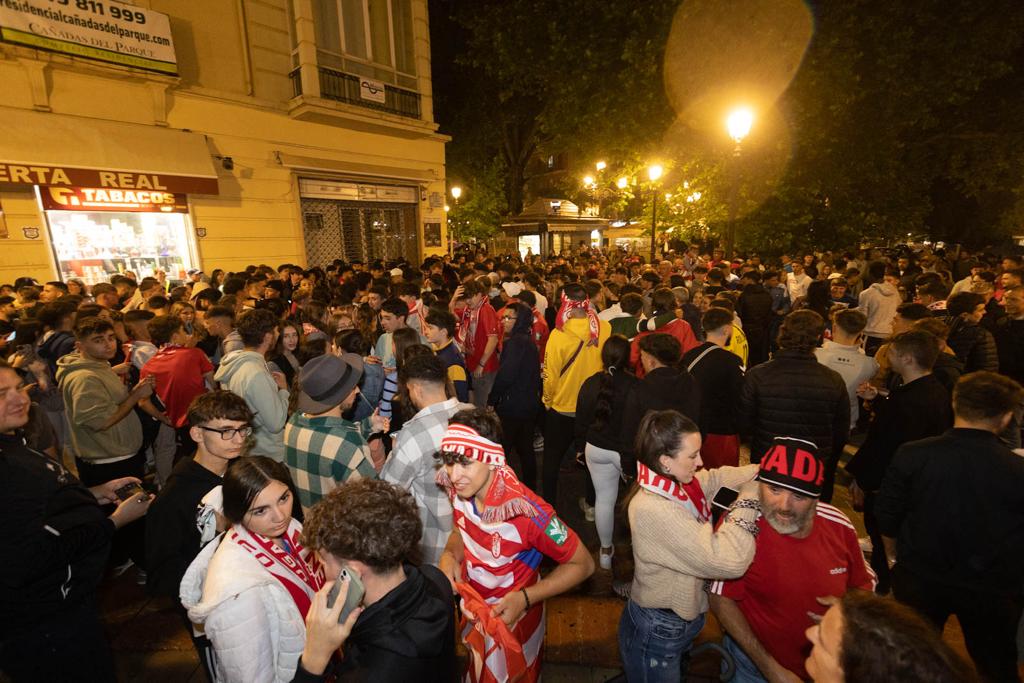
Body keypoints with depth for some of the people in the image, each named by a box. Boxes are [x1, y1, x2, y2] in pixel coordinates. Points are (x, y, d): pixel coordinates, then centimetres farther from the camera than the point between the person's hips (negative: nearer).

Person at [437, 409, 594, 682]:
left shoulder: (526, 511, -38)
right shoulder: (460, 490, -20)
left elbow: (582, 564, -25)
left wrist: (526, 598, -32)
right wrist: (450, 555, -18)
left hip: (510, 619, -5)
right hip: (472, 610, 5)